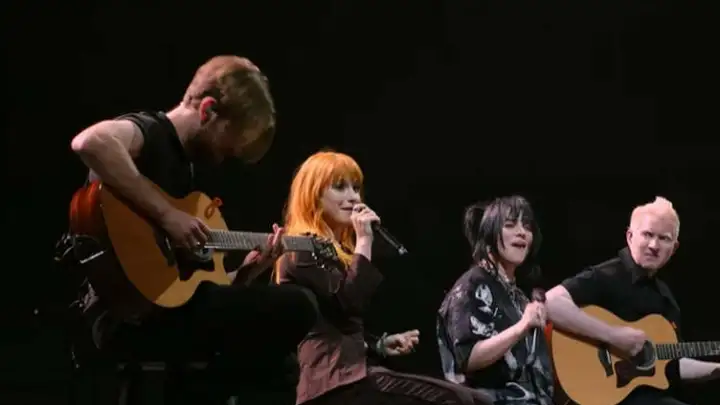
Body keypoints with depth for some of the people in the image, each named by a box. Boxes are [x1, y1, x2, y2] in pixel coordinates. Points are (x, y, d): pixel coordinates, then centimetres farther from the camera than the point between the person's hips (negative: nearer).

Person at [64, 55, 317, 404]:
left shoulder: (183, 165, 23)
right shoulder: (148, 131, -5)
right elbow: (91, 142, -32)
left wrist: (247, 271, 8)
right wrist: (166, 214, -25)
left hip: (166, 304, 10)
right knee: (294, 308, -16)